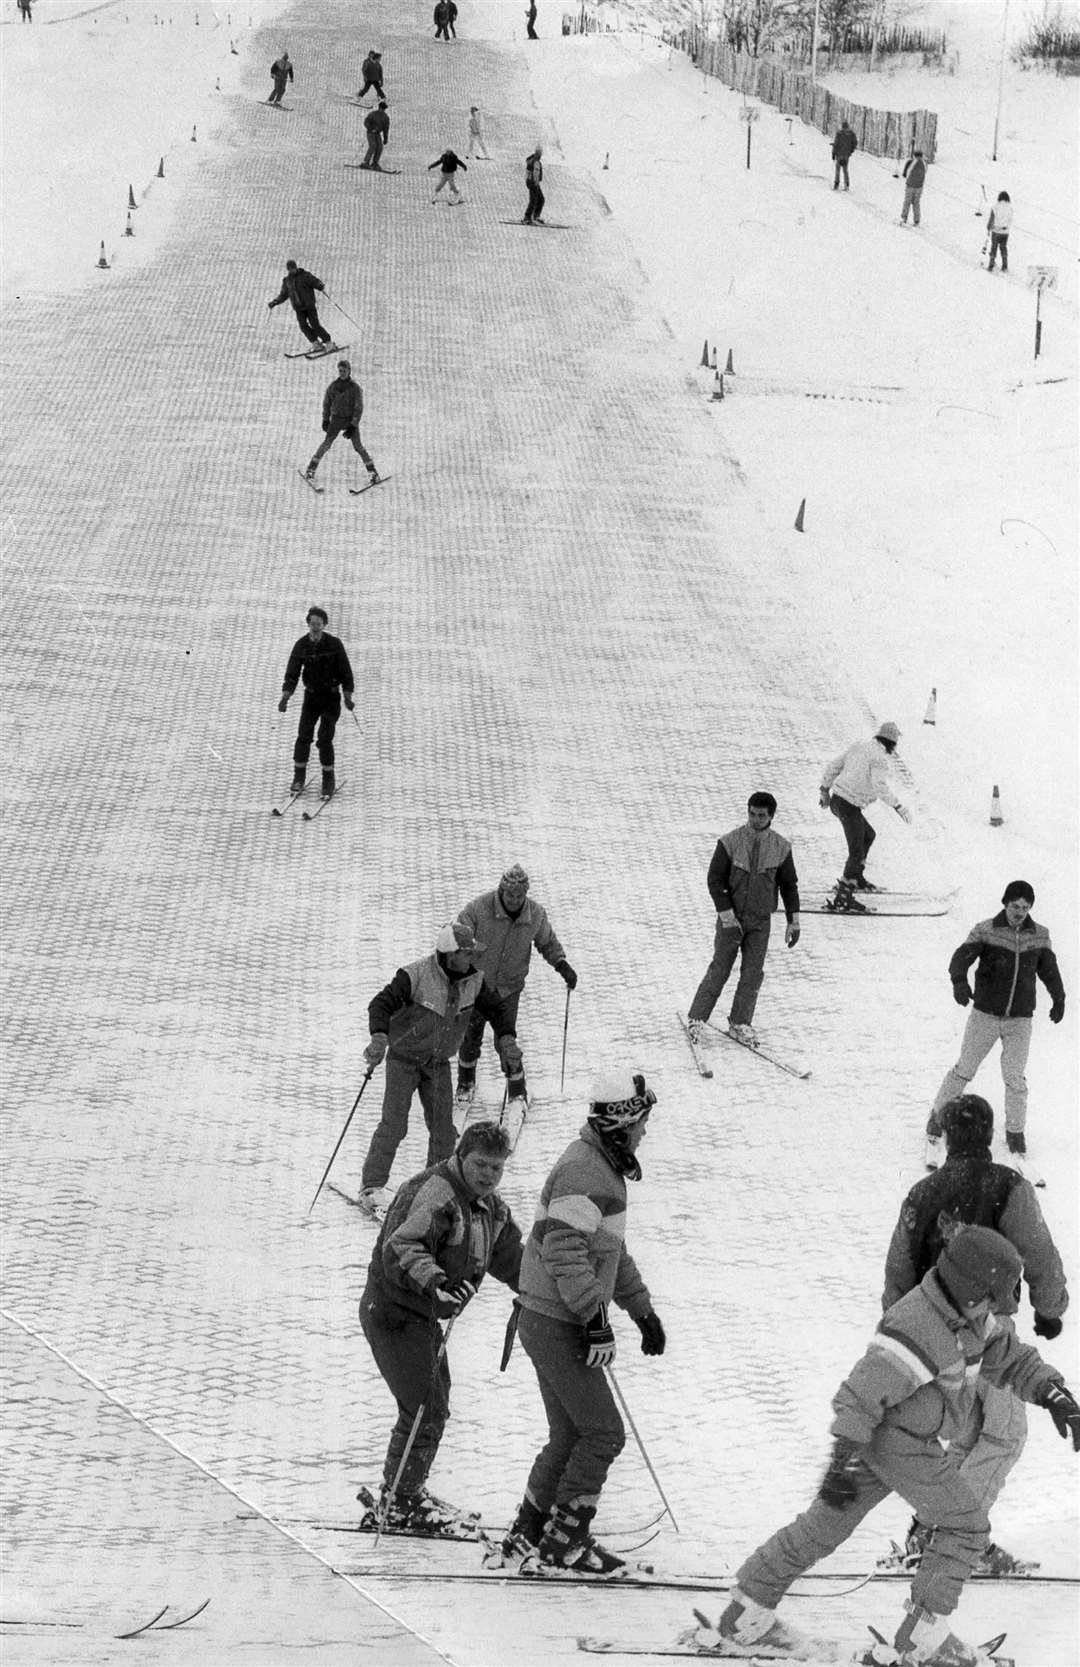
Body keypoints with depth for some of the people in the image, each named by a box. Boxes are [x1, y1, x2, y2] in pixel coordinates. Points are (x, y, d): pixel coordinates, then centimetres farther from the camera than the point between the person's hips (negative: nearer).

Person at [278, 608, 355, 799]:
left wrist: (347, 697, -12)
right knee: (304, 736, -5)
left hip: (331, 697, -2)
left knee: (325, 738, -10)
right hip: (311, 696, 3)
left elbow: (346, 672, -5)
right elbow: (292, 674, -4)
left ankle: (328, 780, 3)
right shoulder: (301, 646, -4)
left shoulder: (334, 645, -10)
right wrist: (285, 696, -16)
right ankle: (299, 777, 11)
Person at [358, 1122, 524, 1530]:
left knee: (433, 1408, 19)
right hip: (393, 1315, -10)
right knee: (425, 1411, -10)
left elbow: (511, 1258, 24)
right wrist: (434, 1282, -53)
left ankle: (403, 1493, 35)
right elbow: (401, 1247, -39)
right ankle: (398, 1505, 4)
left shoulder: (491, 1207, 8)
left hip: (424, 1316, 10)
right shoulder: (436, 1195, -23)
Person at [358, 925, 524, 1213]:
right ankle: (372, 1186, -1)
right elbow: (382, 1004, -28)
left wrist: (507, 1039, -7)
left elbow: (496, 1008, 8)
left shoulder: (473, 980, -7)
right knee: (394, 1124, -11)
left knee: (443, 1129, 0)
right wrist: (379, 1037, -45)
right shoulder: (416, 976, -24)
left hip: (439, 1062, 5)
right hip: (404, 1057, -5)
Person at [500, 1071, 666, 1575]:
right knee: (604, 1433, -5)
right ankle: (565, 1538, 2)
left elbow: (611, 1249, 26)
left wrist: (642, 1310, 28)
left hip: (563, 1321, 10)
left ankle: (528, 1535, 20)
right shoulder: (582, 1173, -19)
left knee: (569, 1435, 13)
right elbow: (564, 1250, -27)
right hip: (557, 1325, -10)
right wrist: (596, 1318, -28)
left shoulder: (603, 1167, 15)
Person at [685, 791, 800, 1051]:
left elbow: (789, 885, 7)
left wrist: (793, 921, 4)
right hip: (731, 916, -3)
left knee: (753, 974, 2)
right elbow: (714, 880, -9)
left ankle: (740, 1023, 13)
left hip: (761, 921, 3)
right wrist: (727, 915, -16)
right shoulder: (730, 842, -12)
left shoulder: (781, 847, -3)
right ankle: (697, 1020, 7)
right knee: (720, 969, -2)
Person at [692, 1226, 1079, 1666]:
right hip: (904, 1446, -9)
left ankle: (743, 1618, 17)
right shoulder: (916, 1329, -28)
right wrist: (843, 1461, -34)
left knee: (824, 1527, 12)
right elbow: (862, 1394, -30)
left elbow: (1012, 1358, 12)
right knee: (965, 1527, 4)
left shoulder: (969, 1318, 1)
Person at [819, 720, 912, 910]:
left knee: (868, 835, 27)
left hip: (836, 800, 9)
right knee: (857, 852, -7)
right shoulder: (880, 758, -13)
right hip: (850, 806, -9)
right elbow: (880, 786, -26)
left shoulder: (859, 747, 12)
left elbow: (834, 766, 18)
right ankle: (842, 898, -8)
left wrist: (825, 790, 29)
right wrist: (898, 807, -24)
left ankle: (856, 878, 32)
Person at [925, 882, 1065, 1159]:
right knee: (964, 1069, 5)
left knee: (1015, 1078, 0)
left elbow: (1049, 970, 15)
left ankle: (1015, 1132, 16)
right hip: (985, 1014, -2)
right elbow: (962, 957, -20)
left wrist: (1059, 999, 7)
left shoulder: (1040, 936, 2)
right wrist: (959, 981, -39)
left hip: (1020, 1021, 2)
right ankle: (939, 1113, 24)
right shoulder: (985, 930, -8)